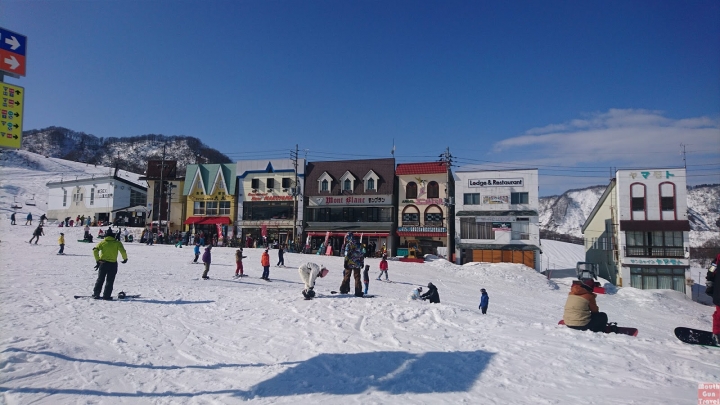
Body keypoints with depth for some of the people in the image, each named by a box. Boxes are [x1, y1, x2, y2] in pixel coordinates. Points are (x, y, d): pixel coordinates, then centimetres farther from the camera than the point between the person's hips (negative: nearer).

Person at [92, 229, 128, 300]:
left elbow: (95, 250, -5)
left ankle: (96, 294, 13)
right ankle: (106, 296, 3)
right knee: (110, 281, 6)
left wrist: (97, 260, 2)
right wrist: (125, 258, 6)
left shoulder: (102, 242, 5)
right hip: (113, 264, -2)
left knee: (100, 279, 14)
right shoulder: (117, 243, 0)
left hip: (103, 263, 2)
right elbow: (123, 251, -10)